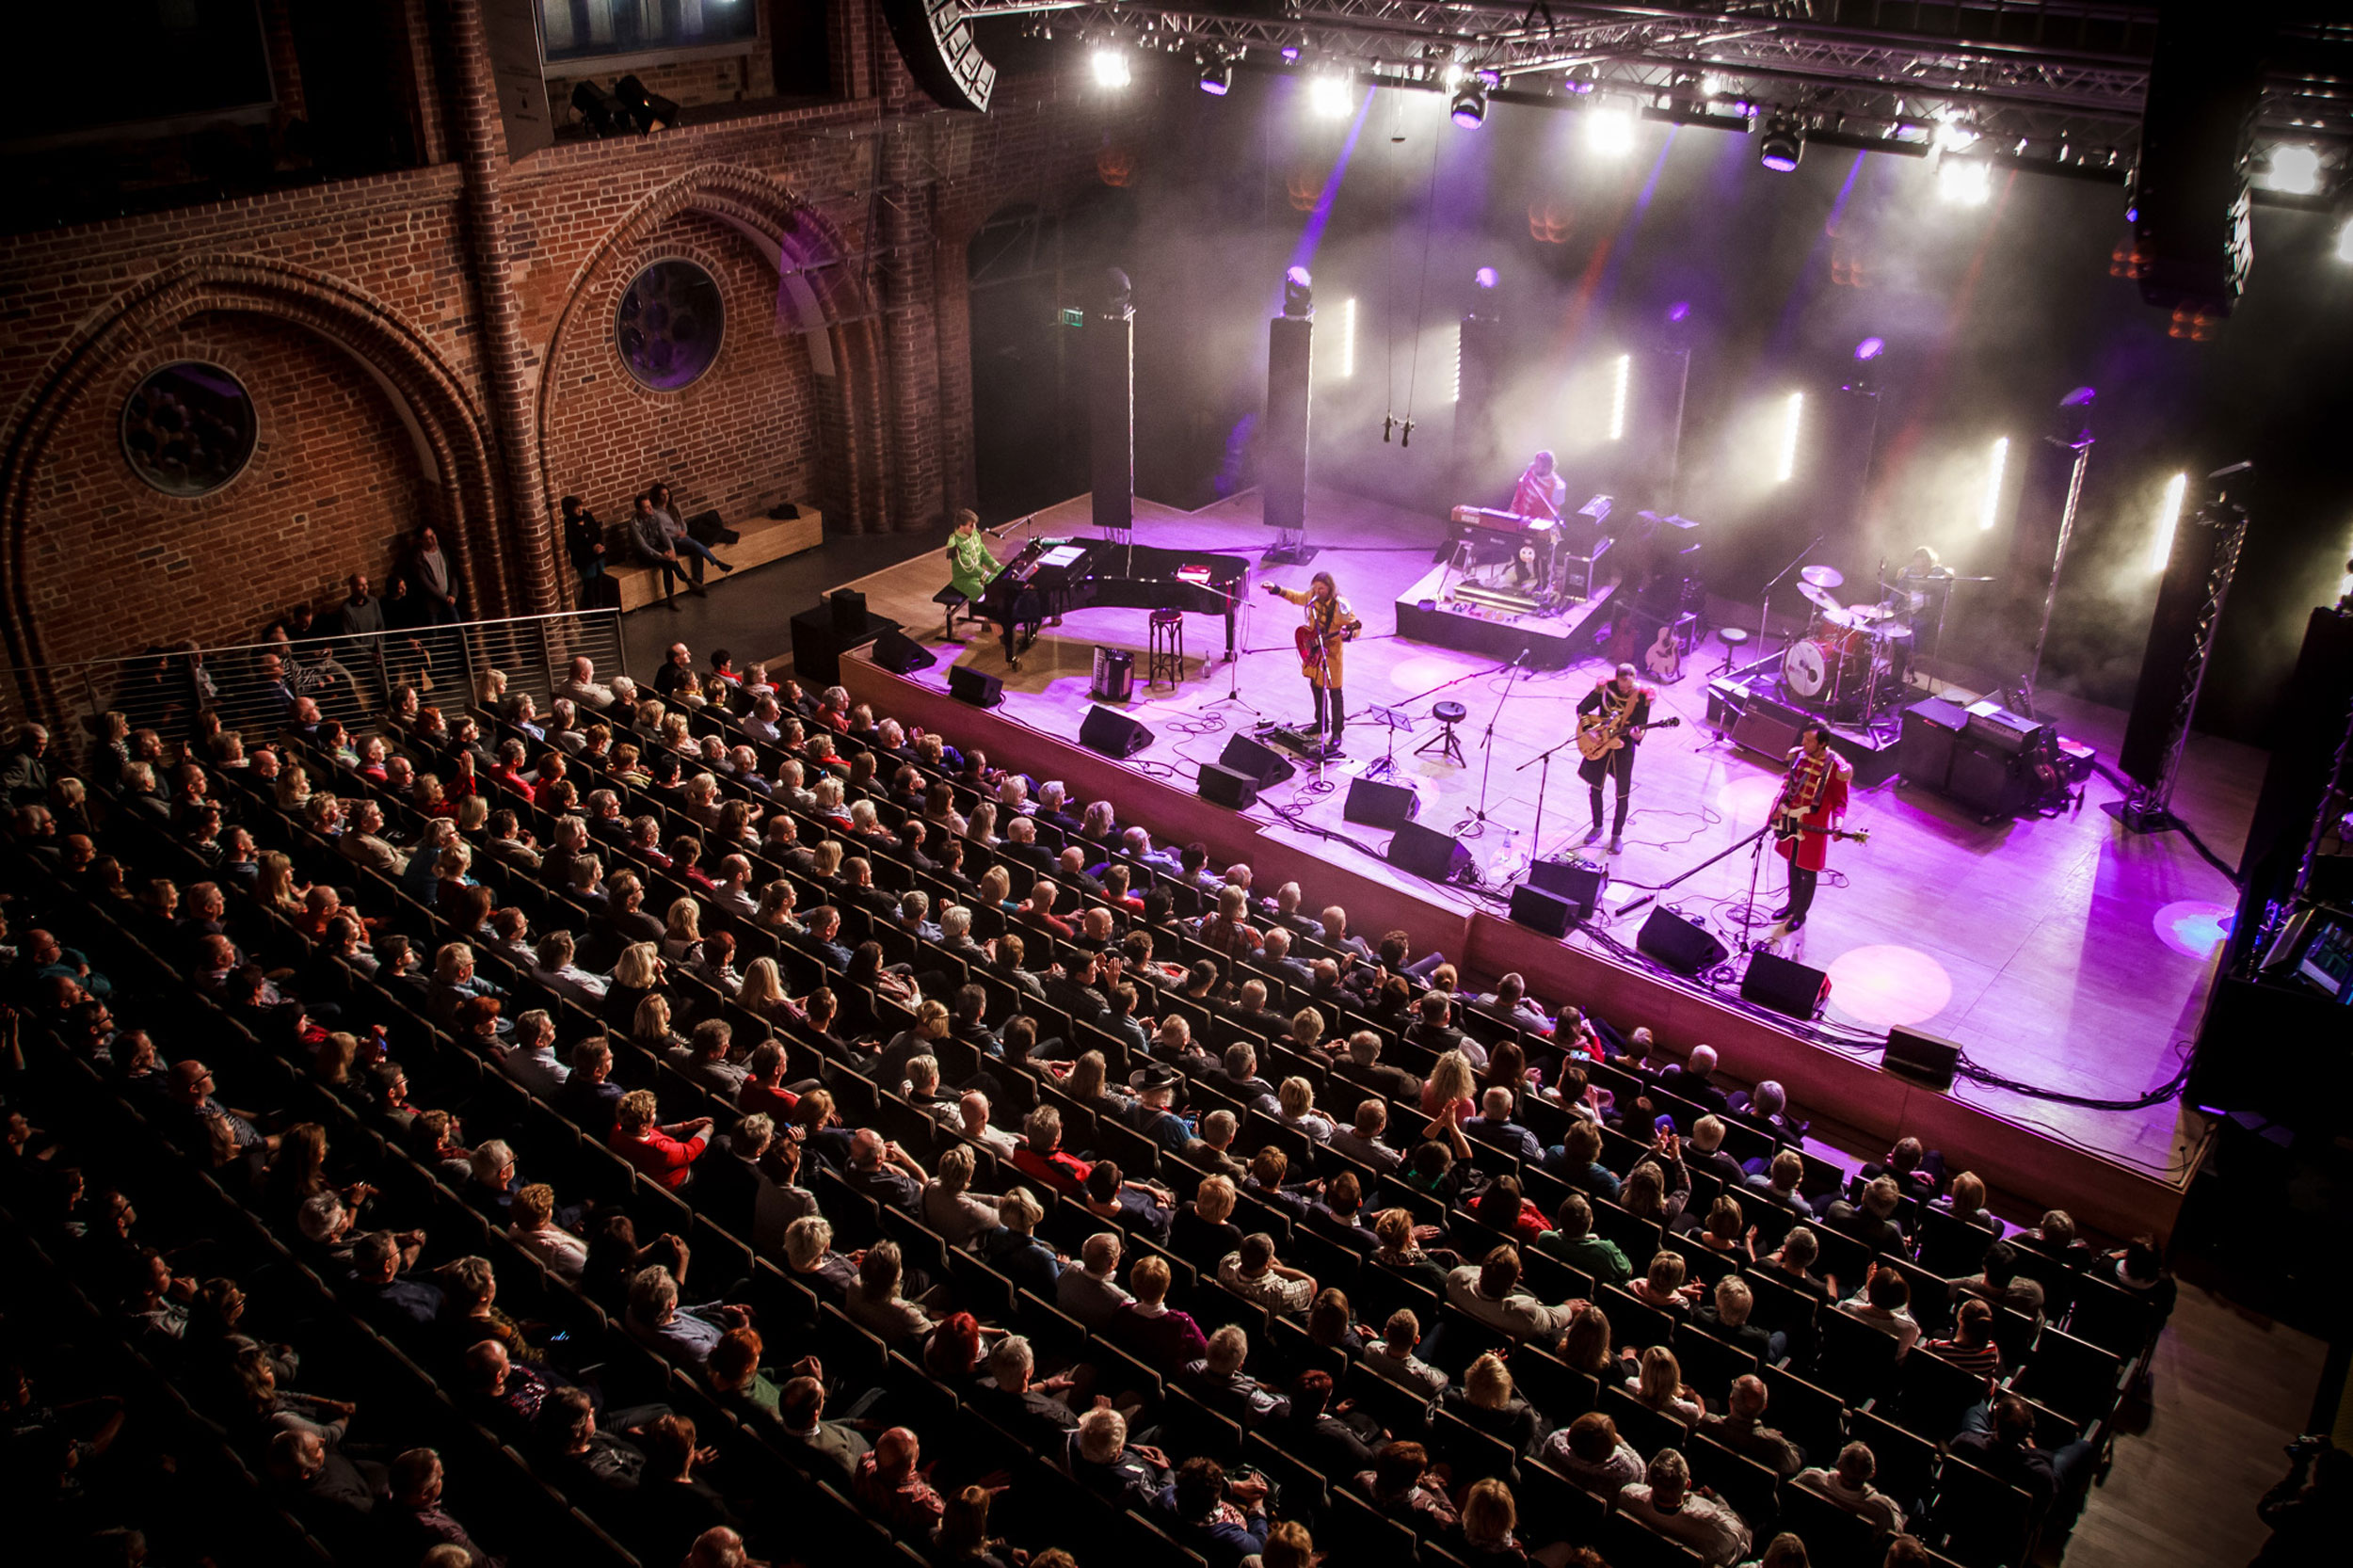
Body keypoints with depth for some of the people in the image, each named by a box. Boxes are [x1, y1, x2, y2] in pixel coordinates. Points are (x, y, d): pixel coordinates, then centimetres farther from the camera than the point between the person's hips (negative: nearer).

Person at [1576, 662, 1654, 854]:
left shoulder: (1642, 696, -14)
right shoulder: (1604, 688, -12)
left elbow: (1641, 727, -12)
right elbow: (1582, 709, -2)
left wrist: (1637, 735, -35)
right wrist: (1588, 730, -14)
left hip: (1623, 747, -2)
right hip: (1597, 745, 2)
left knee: (1622, 794, 3)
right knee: (1595, 786, 13)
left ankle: (1617, 835, 21)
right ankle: (1597, 827, 34)